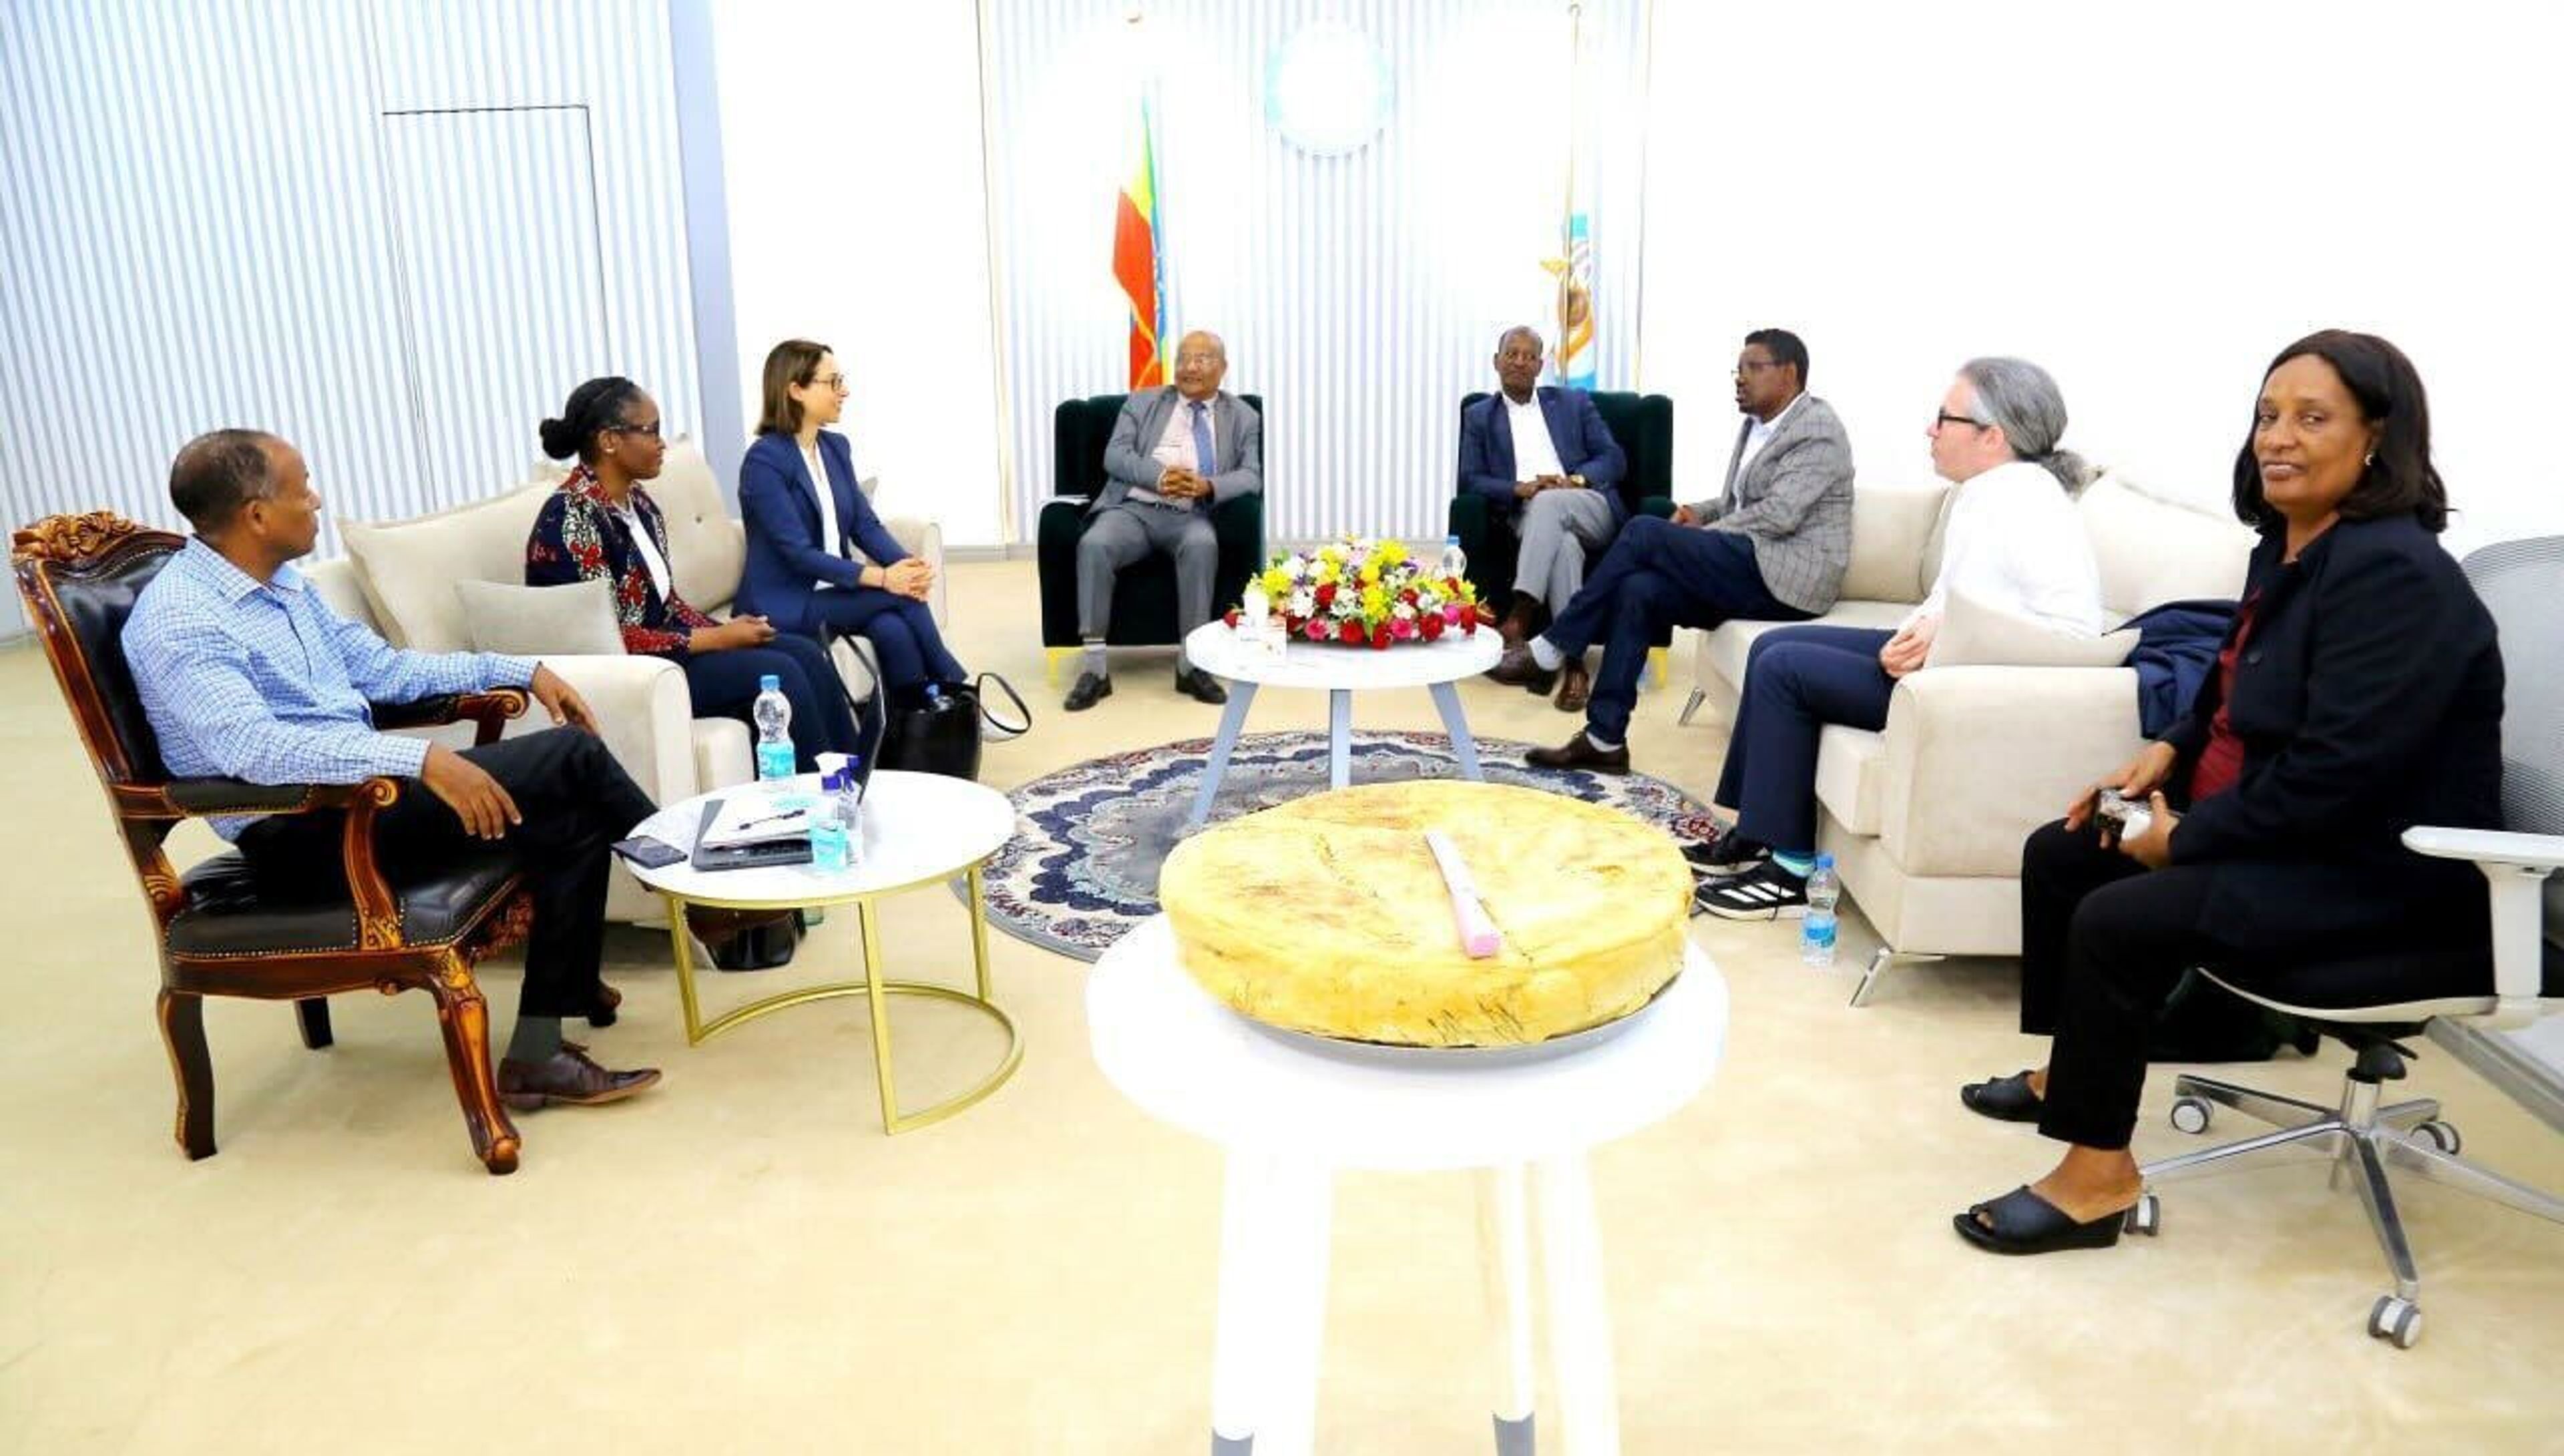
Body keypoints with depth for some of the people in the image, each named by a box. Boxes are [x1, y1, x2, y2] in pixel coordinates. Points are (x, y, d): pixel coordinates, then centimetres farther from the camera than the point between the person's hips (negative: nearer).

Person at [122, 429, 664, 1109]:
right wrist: (421, 759, -39)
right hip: (301, 832, -9)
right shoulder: (178, 620, -15)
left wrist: (520, 670, 14)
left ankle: (540, 1051, -9)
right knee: (569, 759, -19)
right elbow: (252, 747, -30)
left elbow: (383, 668, 23)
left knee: (571, 818, -11)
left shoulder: (285, 586, 14)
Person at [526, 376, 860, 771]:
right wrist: (717, 639, -18)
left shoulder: (638, 504, 9)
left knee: (805, 653, -6)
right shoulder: (572, 518, -19)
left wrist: (724, 629, -4)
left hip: (661, 645, 9)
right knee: (779, 674, -20)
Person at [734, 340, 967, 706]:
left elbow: (864, 523, 5)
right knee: (900, 597, -22)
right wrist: (880, 577, -28)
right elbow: (798, 553, -20)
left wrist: (909, 564, -16)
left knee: (893, 629, -26)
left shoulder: (836, 447, 10)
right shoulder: (763, 462, -14)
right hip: (784, 605, -6)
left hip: (832, 589, 6)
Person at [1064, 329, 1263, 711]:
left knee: (1202, 544, -36)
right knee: (1093, 545, -31)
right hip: (1133, 508, 1)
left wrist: (1208, 486, -18)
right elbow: (1115, 456, 4)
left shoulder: (1243, 417, 16)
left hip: (1191, 517, 0)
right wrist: (1159, 475, -16)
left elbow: (1252, 476, 3)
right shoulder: (1142, 403, 17)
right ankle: (1094, 669, -28)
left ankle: (1191, 665, -29)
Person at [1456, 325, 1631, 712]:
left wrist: (1575, 480, -10)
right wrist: (1520, 488, -12)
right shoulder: (1480, 416, 20)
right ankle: (1574, 663, -46)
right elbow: (1471, 479, 8)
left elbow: (1615, 460, 12)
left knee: (1549, 502, -36)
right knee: (1563, 544, -37)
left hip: (1592, 510, 1)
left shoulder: (1574, 403, 20)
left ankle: (1519, 618, -47)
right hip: (1527, 515, 0)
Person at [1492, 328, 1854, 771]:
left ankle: (1548, 652, -13)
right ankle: (1604, 740, -16)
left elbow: (1780, 514, -18)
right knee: (1638, 590, -16)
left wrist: (1703, 533, -10)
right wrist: (1699, 514, 5)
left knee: (1644, 532, -20)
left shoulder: (1818, 428, -8)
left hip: (1789, 576, -8)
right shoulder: (1756, 425, 20)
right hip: (1749, 568, 8)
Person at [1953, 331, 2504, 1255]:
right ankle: (2073, 1070, 26)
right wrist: (2167, 755, 4)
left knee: (2120, 919, -24)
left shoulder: (2394, 573, -24)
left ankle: (2097, 1172, -8)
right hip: (2290, 826, 10)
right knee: (2059, 855, 10)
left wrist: (2184, 839, -19)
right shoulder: (2290, 544, 6)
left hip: (2388, 870, -10)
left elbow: (2338, 771, -28)